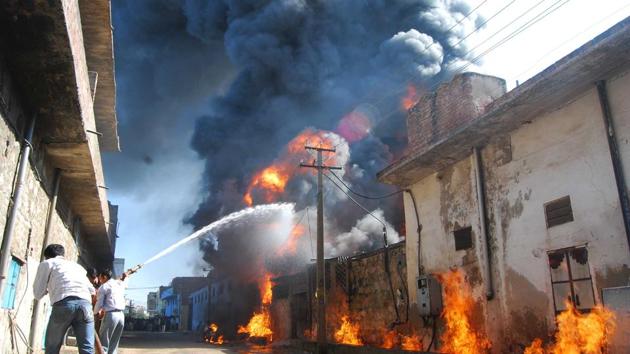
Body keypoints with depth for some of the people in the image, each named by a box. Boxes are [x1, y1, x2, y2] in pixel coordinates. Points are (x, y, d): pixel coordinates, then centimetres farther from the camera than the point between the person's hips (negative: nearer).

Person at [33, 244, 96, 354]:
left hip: (63, 304, -3)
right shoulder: (77, 265, 33)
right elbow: (92, 290, 32)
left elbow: (38, 294, 18)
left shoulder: (46, 263, 22)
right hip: (85, 303, 3)